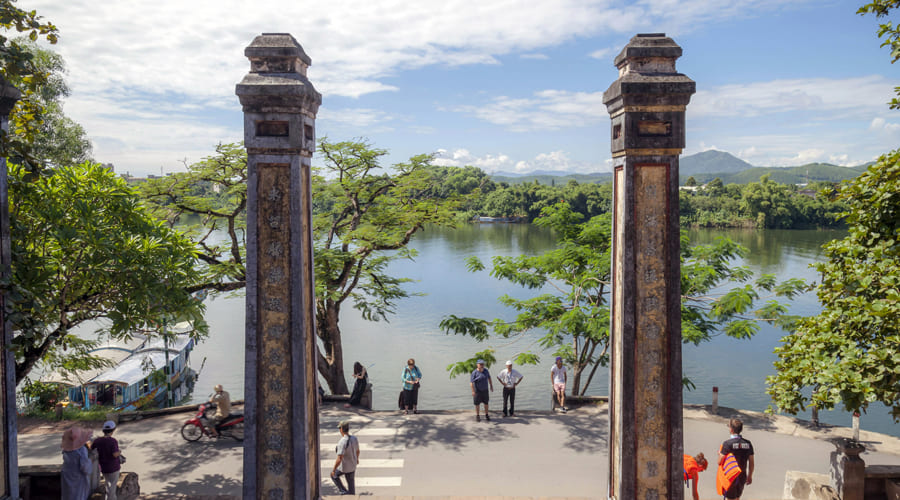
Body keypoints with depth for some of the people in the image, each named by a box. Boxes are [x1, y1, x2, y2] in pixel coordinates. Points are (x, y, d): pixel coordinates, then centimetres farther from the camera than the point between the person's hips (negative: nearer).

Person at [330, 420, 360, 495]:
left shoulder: (342, 442, -34)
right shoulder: (354, 438, -11)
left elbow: (339, 459, -33)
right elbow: (357, 451, 7)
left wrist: (333, 470, -19)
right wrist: (357, 459, 28)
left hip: (343, 467, -5)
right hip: (352, 466, 6)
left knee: (334, 475, 25)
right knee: (351, 482, 22)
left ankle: (344, 491, 24)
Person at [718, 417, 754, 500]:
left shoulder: (727, 444, -19)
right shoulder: (748, 443, -3)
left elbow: (720, 462, -16)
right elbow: (751, 463, 4)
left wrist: (719, 454, 5)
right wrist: (750, 476, 18)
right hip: (742, 477, 5)